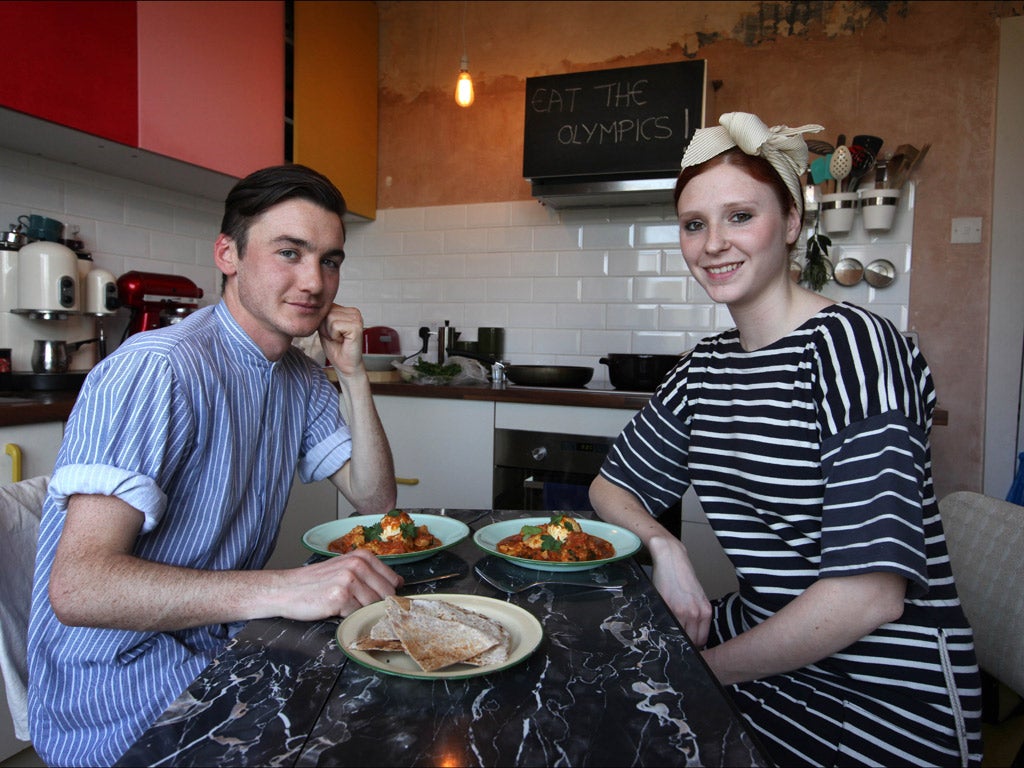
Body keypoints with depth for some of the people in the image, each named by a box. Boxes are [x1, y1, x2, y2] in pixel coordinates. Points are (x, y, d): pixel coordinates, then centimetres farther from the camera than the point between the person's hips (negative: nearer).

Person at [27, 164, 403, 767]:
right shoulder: (161, 369, -23)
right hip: (119, 701, -7)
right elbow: (77, 587, -29)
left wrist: (354, 376, -7)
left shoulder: (304, 379, 4)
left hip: (226, 643, 7)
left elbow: (375, 500, 3)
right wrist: (283, 589, -40)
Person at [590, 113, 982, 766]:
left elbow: (870, 591, -24)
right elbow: (613, 484, 10)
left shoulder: (852, 345, -19)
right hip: (759, 642, 6)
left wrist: (707, 667, -14)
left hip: (886, 696, -5)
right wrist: (663, 546, -11)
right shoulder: (707, 367, 1)